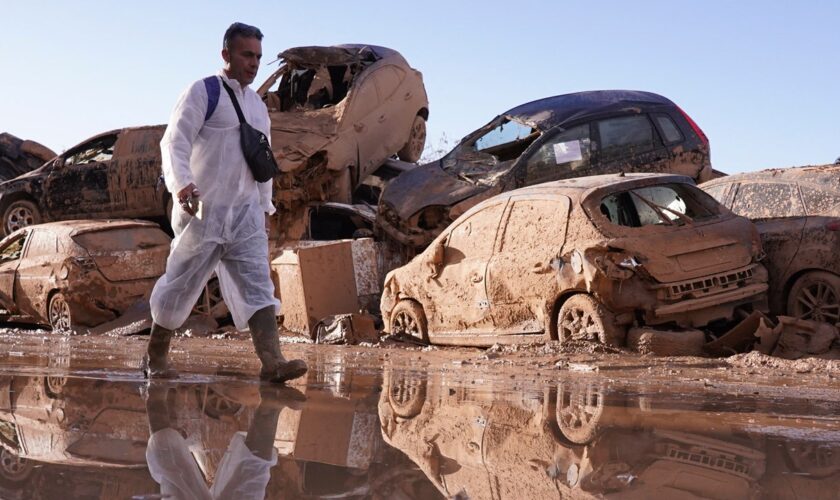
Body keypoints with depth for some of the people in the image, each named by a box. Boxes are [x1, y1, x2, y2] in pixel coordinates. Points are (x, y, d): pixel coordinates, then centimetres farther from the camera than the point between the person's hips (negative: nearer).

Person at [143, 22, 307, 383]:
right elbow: (174, 142, -15)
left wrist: (264, 207, 19)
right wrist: (182, 184, -32)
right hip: (202, 210, -6)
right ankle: (155, 357, 22)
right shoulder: (202, 93, -5)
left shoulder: (258, 106, 17)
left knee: (257, 284, -8)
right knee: (181, 285, 4)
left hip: (245, 213, 6)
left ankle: (272, 361, -18)